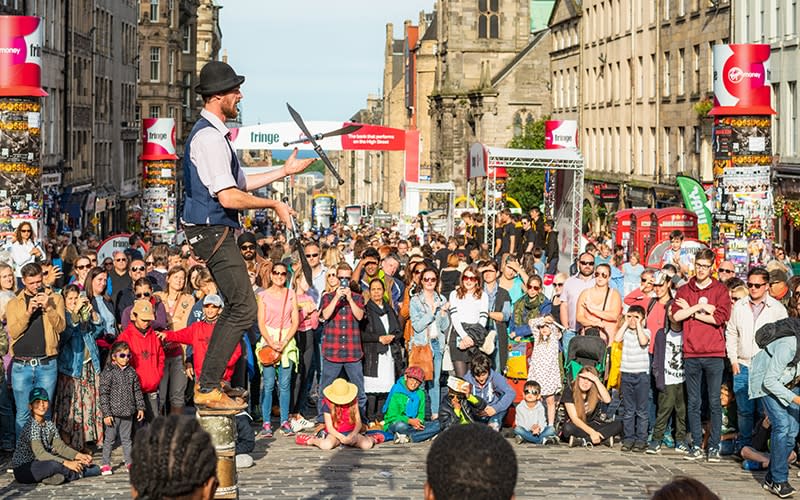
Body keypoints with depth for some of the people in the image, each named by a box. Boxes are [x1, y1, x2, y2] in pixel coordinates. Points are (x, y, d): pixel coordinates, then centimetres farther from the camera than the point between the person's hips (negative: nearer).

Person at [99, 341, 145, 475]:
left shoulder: (131, 372, 6)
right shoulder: (108, 372, -10)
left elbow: (137, 391, 14)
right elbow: (103, 394, -11)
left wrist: (140, 407, 9)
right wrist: (106, 413, -14)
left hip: (127, 412, 4)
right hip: (113, 412, -4)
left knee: (126, 438, 12)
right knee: (110, 439, 4)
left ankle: (129, 462, 19)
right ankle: (105, 464, 11)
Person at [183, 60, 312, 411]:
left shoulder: (213, 133, 16)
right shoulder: (209, 137, -18)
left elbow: (238, 184, 24)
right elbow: (228, 197, -24)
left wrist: (284, 171, 26)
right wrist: (274, 205, -13)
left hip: (215, 233, 11)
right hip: (214, 233, -11)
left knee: (236, 306, 17)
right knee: (244, 309, -10)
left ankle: (208, 382, 21)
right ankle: (208, 389, -8)